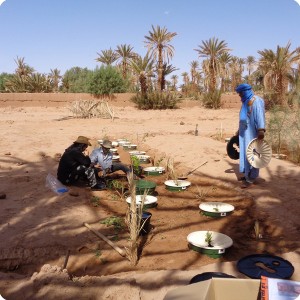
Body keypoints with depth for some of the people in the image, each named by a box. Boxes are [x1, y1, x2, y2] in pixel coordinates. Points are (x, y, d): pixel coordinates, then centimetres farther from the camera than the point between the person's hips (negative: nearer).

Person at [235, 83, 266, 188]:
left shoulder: (256, 101, -12)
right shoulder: (246, 102, 17)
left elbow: (260, 115, -24)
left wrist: (261, 130, -35)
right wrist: (239, 130, 27)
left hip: (252, 133, -9)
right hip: (245, 132, 10)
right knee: (245, 153, 12)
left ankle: (250, 178, -5)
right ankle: (248, 174, 20)